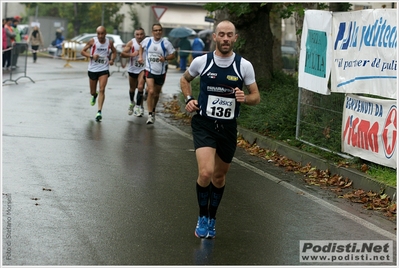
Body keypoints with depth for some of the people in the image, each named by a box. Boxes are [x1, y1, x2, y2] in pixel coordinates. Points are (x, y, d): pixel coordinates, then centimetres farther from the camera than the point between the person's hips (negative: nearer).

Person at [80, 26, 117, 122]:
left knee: (102, 90, -14)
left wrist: (112, 60, -3)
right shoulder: (92, 41, -7)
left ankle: (99, 112, -14)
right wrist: (91, 56, -19)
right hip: (92, 69, 0)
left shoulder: (109, 42, -1)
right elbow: (82, 51, -2)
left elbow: (114, 52, 17)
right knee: (93, 92, 12)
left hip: (104, 69, 0)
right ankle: (94, 96, 51)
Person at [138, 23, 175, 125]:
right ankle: (150, 115, -14)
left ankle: (153, 111, 40)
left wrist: (165, 58, -20)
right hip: (149, 71, -1)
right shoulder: (147, 41, -2)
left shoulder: (166, 43, -7)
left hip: (161, 72, 1)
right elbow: (141, 46, 21)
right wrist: (140, 56, 7)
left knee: (156, 94, 15)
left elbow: (172, 55, -1)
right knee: (151, 91, -19)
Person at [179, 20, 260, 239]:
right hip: (204, 124, -2)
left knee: (219, 176, 15)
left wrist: (245, 98, -19)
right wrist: (188, 99, -2)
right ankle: (202, 218, 2)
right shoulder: (201, 61, -6)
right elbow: (185, 79, 15)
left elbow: (256, 97, 3)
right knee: (205, 172, -20)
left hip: (228, 128, 2)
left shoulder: (244, 66, -5)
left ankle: (212, 218, 36)